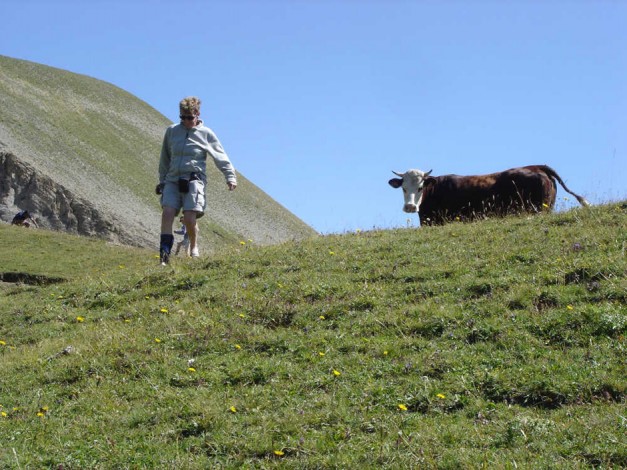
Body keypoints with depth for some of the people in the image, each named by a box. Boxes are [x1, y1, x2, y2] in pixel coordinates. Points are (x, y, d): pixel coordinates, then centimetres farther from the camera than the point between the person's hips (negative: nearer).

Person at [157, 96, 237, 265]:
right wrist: (162, 180, 22)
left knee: (189, 218, -14)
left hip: (194, 179, -3)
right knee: (167, 212, -17)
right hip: (172, 180, 3)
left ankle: (194, 249, 13)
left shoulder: (206, 133, 4)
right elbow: (165, 158, 21)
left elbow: (221, 157, 7)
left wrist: (230, 177, -2)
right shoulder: (171, 131, 11)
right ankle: (164, 254, -15)